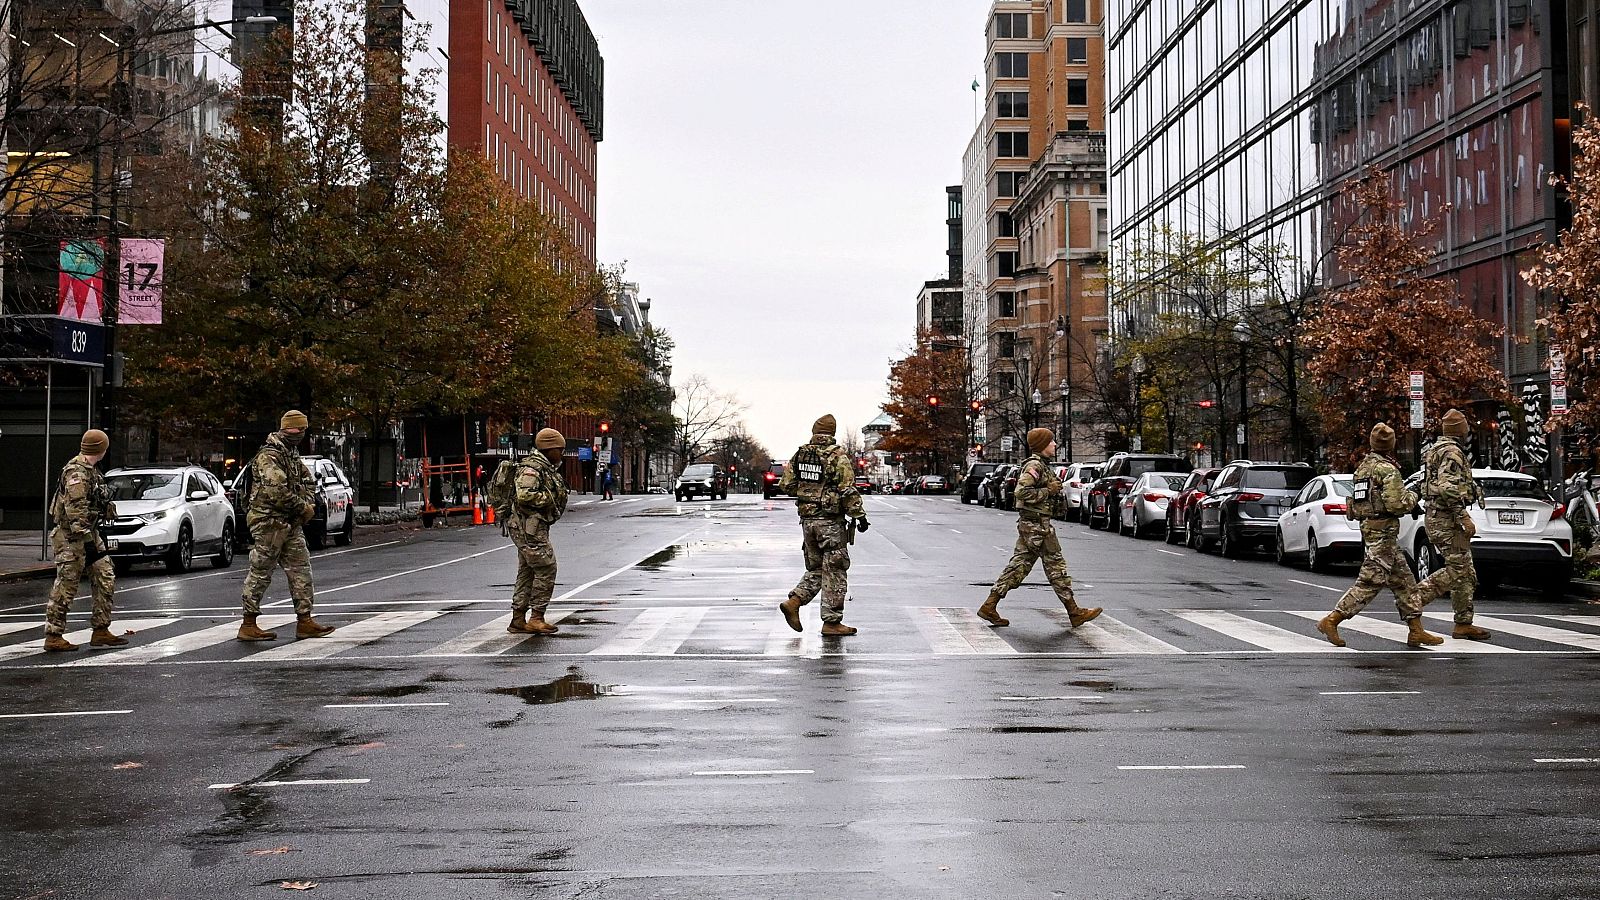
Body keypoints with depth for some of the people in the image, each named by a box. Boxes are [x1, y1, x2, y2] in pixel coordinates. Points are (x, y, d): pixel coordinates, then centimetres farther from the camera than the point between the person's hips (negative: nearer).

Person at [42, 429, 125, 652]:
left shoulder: (89, 470, 14)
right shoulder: (76, 472, -18)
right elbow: (75, 510, -24)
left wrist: (93, 537, 25)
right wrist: (87, 540, -26)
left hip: (89, 534, 10)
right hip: (72, 537, -10)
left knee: (105, 579, 8)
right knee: (66, 586, -4)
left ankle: (101, 631, 12)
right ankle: (53, 637, 4)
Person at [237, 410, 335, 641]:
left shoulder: (293, 454, 16)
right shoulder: (269, 455, -15)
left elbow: (307, 482, 22)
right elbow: (277, 492, -24)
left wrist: (309, 504, 1)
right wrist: (303, 508, -14)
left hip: (291, 524, 9)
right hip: (269, 522, -9)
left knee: (300, 569, 7)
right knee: (260, 573, -2)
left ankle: (304, 621, 11)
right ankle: (248, 625, 5)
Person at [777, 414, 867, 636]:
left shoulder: (800, 454, 6)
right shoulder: (838, 456, -11)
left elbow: (786, 485, 8)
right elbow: (848, 491, -15)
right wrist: (860, 516, -8)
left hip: (806, 520, 6)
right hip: (830, 521, -6)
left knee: (816, 568, 18)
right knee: (835, 572, 2)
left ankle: (793, 602, 2)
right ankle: (832, 622, 4)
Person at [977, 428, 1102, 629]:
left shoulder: (1042, 465, 18)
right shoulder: (1035, 465, -15)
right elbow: (1022, 492, -26)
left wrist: (1054, 490, 11)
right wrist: (1049, 490, -18)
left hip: (1029, 523, 10)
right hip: (1037, 524, -10)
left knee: (1019, 566, 9)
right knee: (1056, 565, -2)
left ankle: (990, 606, 7)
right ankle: (1075, 612, 6)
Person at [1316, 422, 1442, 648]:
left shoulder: (1363, 466, 13)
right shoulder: (1387, 469, -14)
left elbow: (1353, 503, 18)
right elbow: (1396, 504, -21)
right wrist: (1412, 497, 0)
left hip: (1368, 528, 10)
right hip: (1383, 533, -10)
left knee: (1404, 581, 12)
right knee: (1370, 582, -7)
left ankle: (1416, 631, 12)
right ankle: (1331, 621, -7)